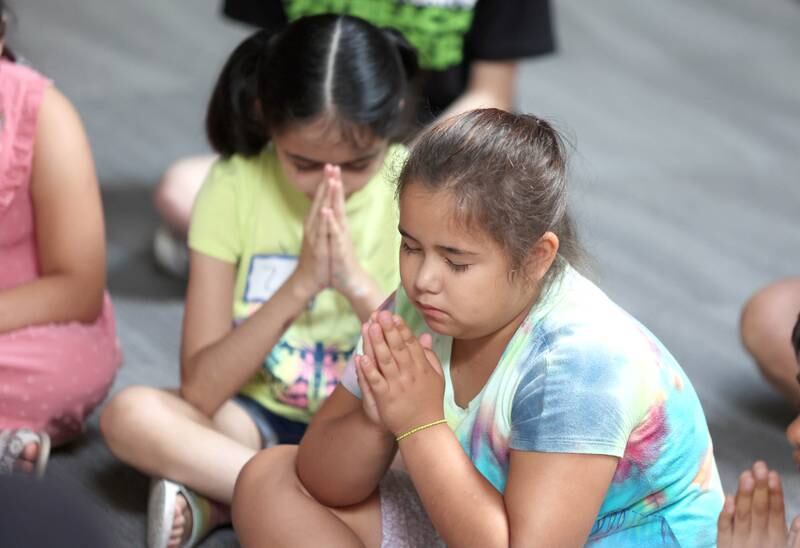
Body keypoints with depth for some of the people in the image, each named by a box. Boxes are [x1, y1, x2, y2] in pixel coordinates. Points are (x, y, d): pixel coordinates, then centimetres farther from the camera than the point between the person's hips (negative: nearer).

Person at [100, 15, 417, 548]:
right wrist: (298, 286, -28)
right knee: (131, 414, -28)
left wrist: (359, 283, -30)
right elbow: (200, 390, -17)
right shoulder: (236, 185, -13)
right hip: (257, 417, 1)